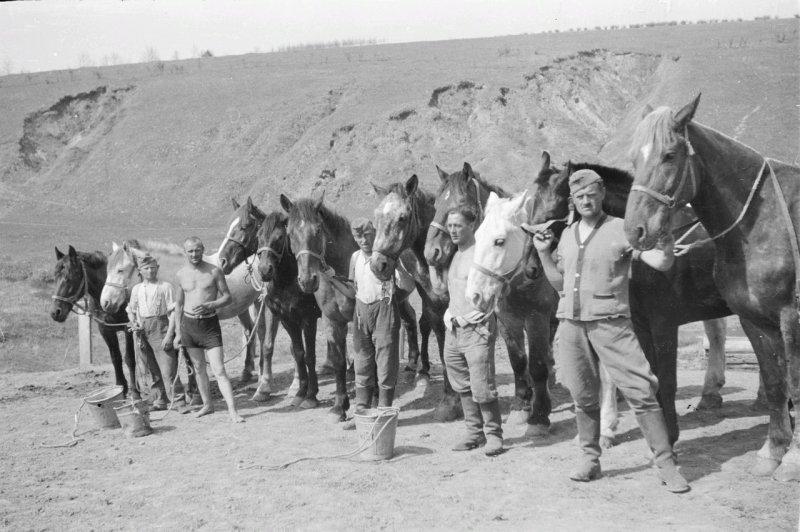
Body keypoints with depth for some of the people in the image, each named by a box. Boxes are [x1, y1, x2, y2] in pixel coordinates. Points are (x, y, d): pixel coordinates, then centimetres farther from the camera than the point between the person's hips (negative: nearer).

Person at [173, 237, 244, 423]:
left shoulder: (214, 271, -5)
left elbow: (227, 297, -1)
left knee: (219, 370, -10)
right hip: (188, 324, 3)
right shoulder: (181, 274, 4)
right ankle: (207, 404, 28)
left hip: (210, 324, -3)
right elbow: (179, 304, 12)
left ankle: (232, 411, -11)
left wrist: (209, 305, -19)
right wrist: (178, 332, 9)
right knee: (199, 368, 13)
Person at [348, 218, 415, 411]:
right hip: (361, 310, 6)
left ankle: (383, 411, 5)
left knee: (386, 363, -3)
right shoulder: (355, 258, 9)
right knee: (362, 363, 11)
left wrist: (399, 268, -28)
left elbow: (408, 286, -12)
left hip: (384, 310, -5)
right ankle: (361, 411, 19)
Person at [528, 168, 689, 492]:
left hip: (610, 322, -5)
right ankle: (590, 459, 22)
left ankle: (666, 464, -4)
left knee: (640, 390, -9)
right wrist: (543, 253, 11)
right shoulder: (567, 235, 16)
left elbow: (662, 262, -8)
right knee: (583, 397, 10)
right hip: (571, 323, 5)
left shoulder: (621, 229, -1)